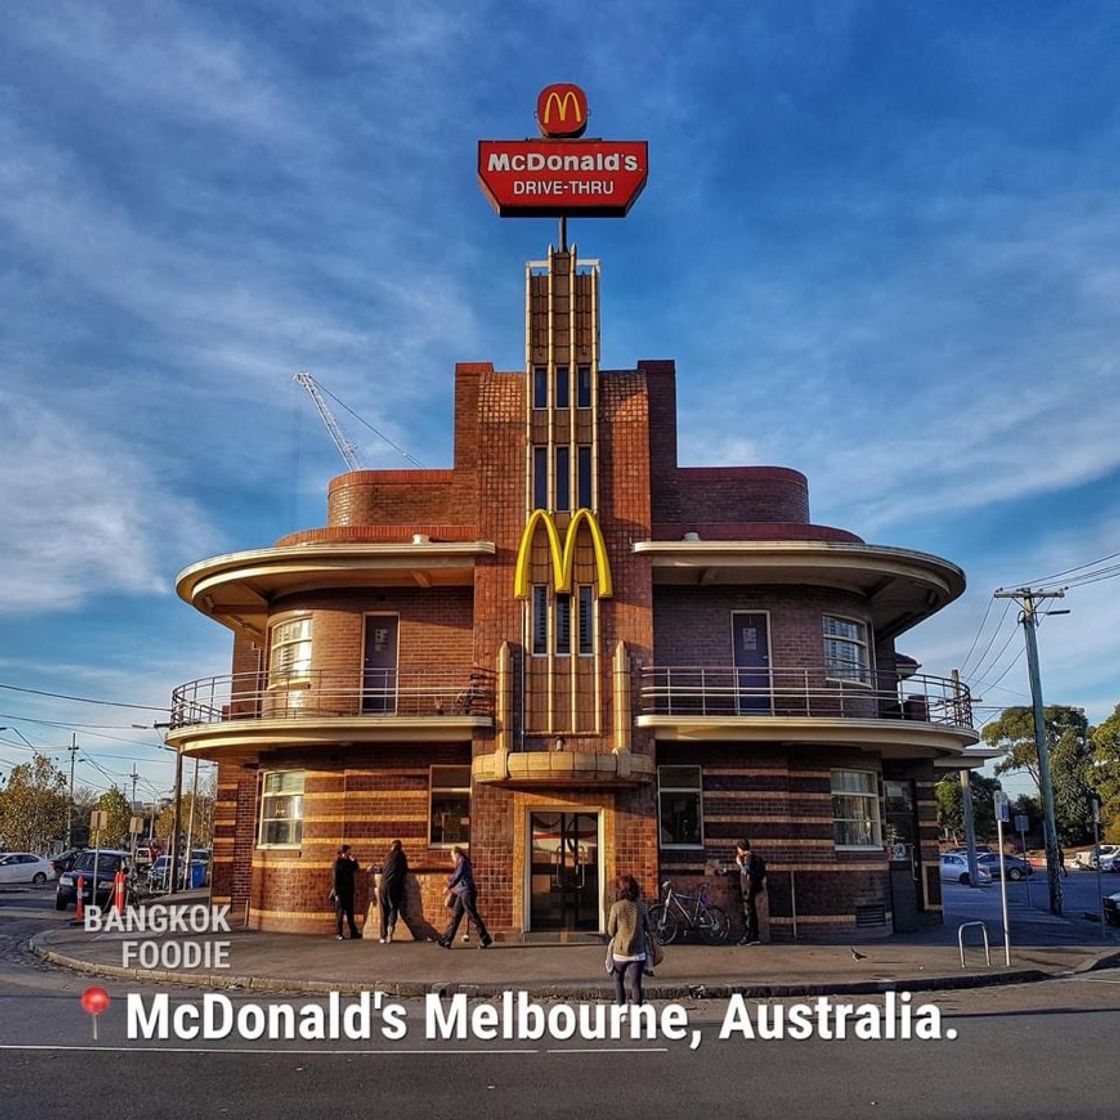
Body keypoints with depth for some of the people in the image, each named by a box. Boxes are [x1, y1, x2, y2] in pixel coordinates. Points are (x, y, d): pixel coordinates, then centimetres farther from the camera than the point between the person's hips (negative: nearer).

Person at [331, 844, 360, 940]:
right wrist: (336, 893, -16)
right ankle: (338, 933, 6)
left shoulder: (349, 862, 9)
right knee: (340, 912, -1)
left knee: (350, 912, 8)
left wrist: (353, 860, -4)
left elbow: (355, 870, 8)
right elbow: (335, 878, -12)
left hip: (349, 891, 6)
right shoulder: (338, 862, -9)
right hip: (340, 892, -6)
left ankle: (353, 932, 10)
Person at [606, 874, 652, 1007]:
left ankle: (621, 1007, 20)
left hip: (620, 952, -1)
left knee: (618, 980, 20)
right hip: (637, 952, 1)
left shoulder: (616, 907, -9)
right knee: (635, 983, 3)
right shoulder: (641, 907, -3)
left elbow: (611, 932, -3)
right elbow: (647, 928, 9)